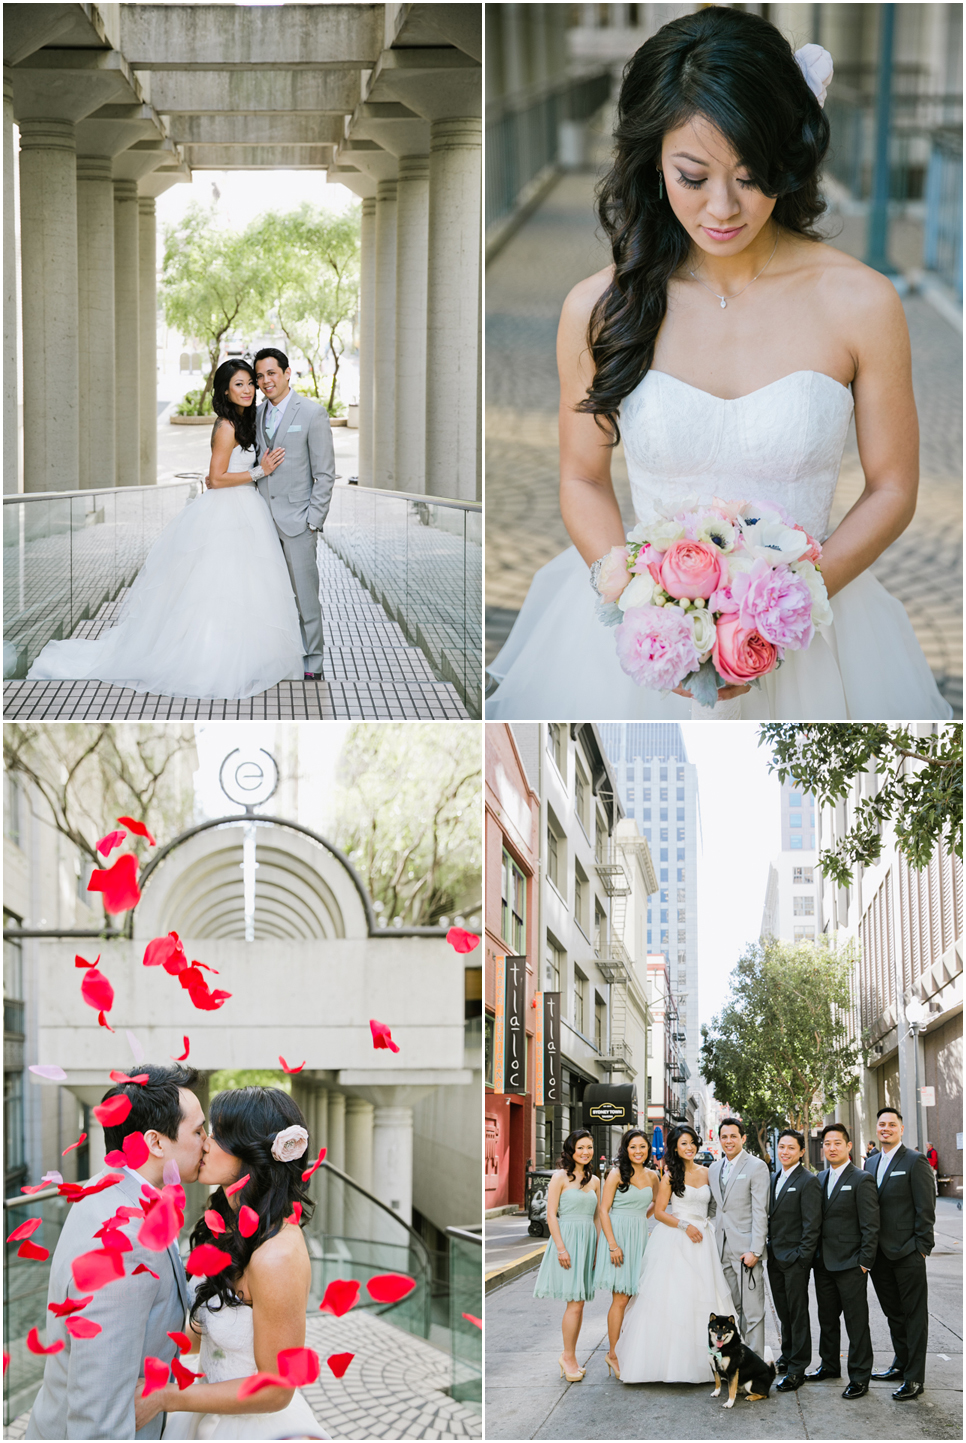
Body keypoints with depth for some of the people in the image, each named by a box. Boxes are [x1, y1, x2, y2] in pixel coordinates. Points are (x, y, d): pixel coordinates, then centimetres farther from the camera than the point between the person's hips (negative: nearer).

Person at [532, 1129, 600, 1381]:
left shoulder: (594, 1181, 13)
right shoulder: (561, 1177, -4)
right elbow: (551, 1214, -8)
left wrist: (599, 1247, 11)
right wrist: (561, 1247, -15)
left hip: (588, 1241, 6)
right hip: (567, 1238, -6)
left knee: (578, 1303, 8)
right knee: (575, 1303, -10)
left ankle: (569, 1356, 15)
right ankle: (568, 1357, -1)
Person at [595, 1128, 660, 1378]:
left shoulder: (652, 1176, 10)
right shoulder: (617, 1174, -5)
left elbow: (656, 1203, 30)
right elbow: (604, 1210, -8)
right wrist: (613, 1245, -15)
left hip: (640, 1237, 5)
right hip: (618, 1236, -5)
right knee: (621, 1299, -7)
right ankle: (612, 1354, -1)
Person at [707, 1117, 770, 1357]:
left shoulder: (756, 1167, -5)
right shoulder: (714, 1169, 15)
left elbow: (760, 1212, -10)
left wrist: (755, 1250, -16)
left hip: (746, 1247, -6)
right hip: (722, 1248, 6)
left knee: (752, 1310, -6)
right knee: (731, 1308, 8)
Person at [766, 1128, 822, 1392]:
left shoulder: (808, 1181, -12)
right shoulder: (776, 1179, 13)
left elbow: (812, 1224, -14)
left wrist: (802, 1256, -17)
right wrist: (769, 1249, 10)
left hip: (795, 1259, -7)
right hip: (775, 1257, 7)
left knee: (797, 1313, -2)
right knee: (784, 1312, 15)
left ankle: (797, 1368, 1)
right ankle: (787, 1356, 27)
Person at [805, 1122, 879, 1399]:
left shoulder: (861, 1180, -9)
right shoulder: (820, 1179, 11)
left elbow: (870, 1225, -11)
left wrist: (865, 1262, -13)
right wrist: (815, 1256, 9)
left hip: (850, 1264, -7)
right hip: (823, 1262, 7)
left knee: (856, 1322, -2)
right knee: (827, 1318, 16)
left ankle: (859, 1376, 3)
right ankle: (829, 1365, 30)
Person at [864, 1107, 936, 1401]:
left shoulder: (915, 1162, -8)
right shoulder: (871, 1162, 13)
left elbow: (925, 1208, -10)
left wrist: (921, 1247, -13)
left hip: (907, 1254, -7)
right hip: (880, 1253, 7)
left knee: (914, 1315, -1)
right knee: (893, 1313, 16)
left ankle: (914, 1377, 0)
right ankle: (901, 1364, 28)